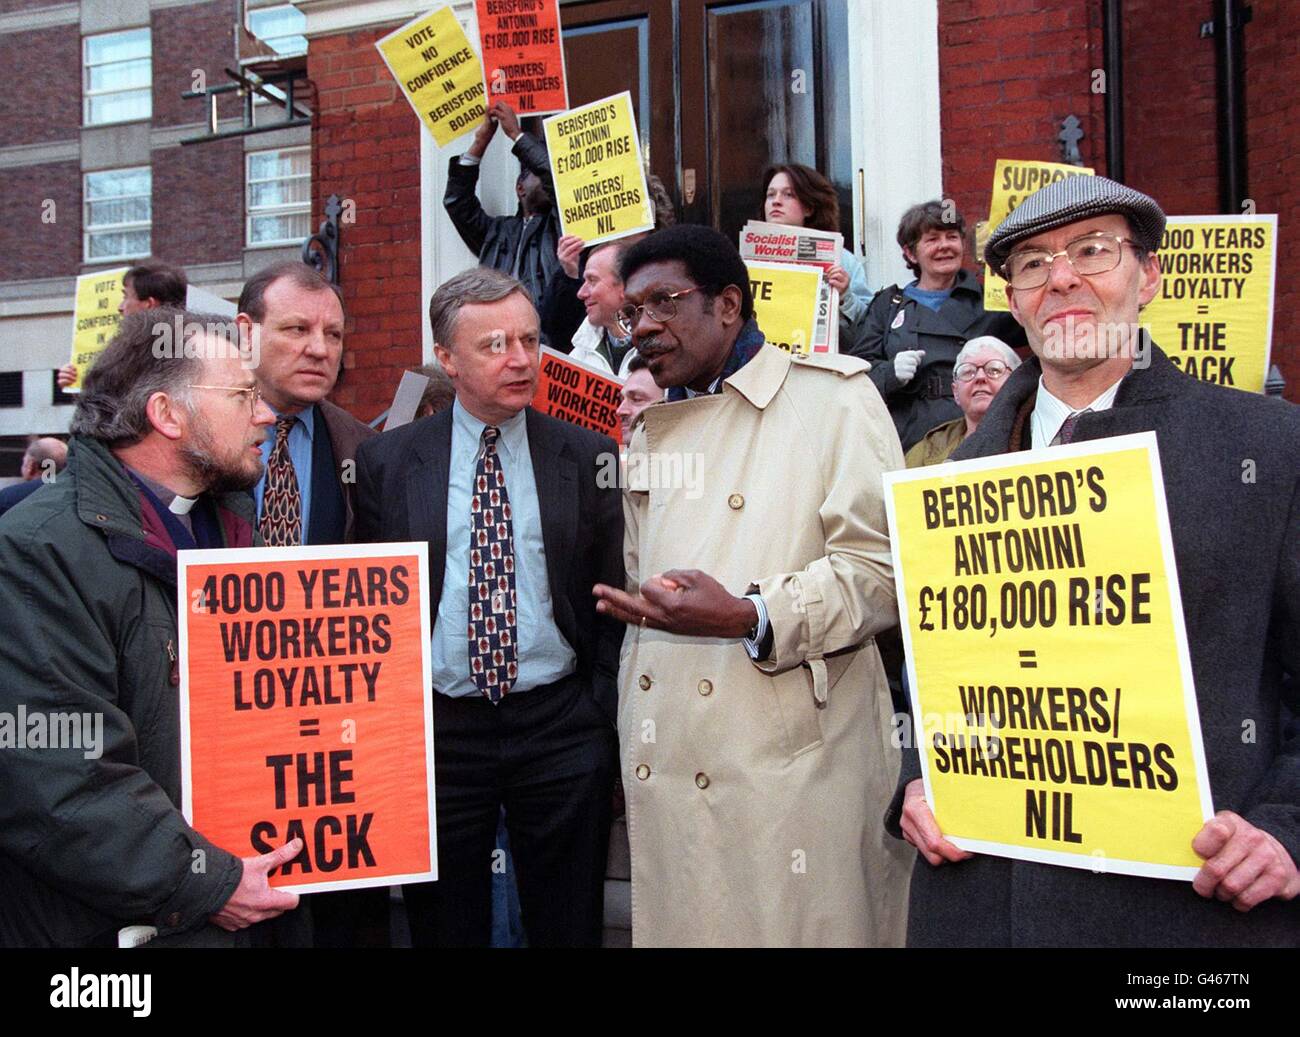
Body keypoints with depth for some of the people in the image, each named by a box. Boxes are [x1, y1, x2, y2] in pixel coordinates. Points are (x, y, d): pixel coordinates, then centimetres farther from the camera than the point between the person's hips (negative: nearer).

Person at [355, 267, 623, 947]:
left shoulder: (588, 457, 1)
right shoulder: (385, 462, 1)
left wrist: (604, 716, -2)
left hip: (562, 730, 0)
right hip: (435, 730, 0)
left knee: (569, 927, 13)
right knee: (444, 929, 15)